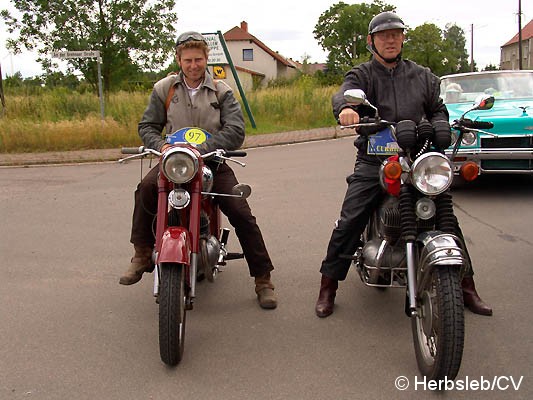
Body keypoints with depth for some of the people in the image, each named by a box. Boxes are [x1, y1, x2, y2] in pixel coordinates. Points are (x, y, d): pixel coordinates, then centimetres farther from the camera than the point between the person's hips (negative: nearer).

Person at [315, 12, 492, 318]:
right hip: (373, 163, -2)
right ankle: (328, 288, 2)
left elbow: (438, 109, 21)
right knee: (349, 223, -11)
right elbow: (345, 92, -17)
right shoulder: (363, 75, 5)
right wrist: (345, 107, -43)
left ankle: (466, 285, 14)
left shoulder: (422, 76, 16)